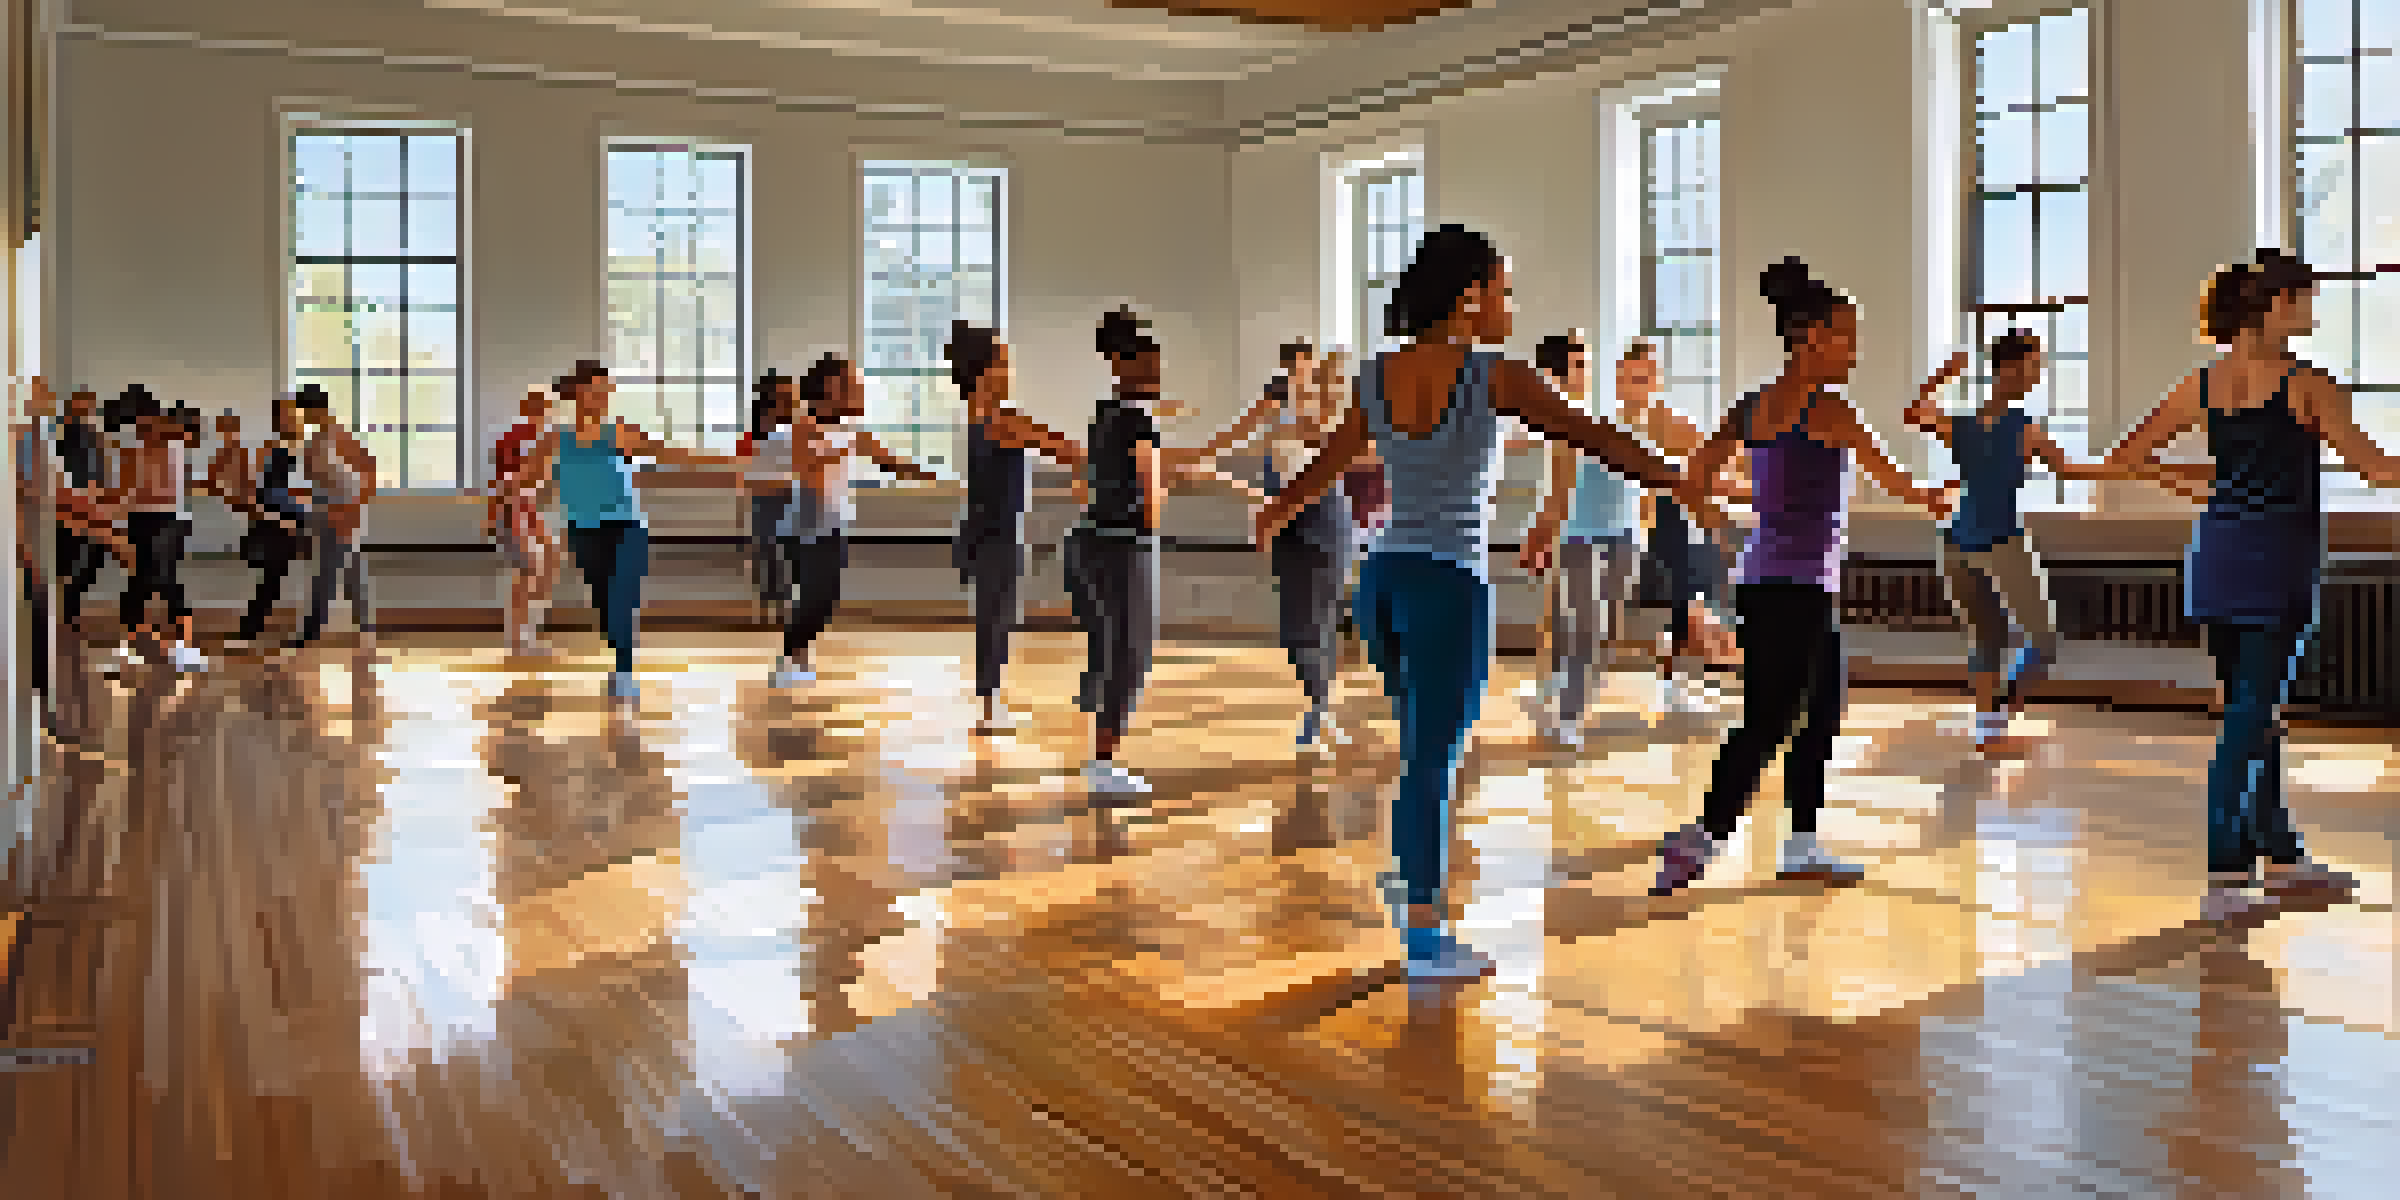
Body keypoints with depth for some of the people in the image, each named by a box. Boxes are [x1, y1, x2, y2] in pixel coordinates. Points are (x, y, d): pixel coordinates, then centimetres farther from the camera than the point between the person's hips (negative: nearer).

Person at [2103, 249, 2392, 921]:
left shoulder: (2202, 382, 8)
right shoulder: (2303, 382, -10)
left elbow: (2127, 458, 10)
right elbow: (2374, 468, -10)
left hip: (2218, 554, 6)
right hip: (2276, 558, -6)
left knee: (2252, 708, 16)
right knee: (2251, 713, -6)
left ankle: (2281, 852, 29)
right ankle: (2226, 876, -9)